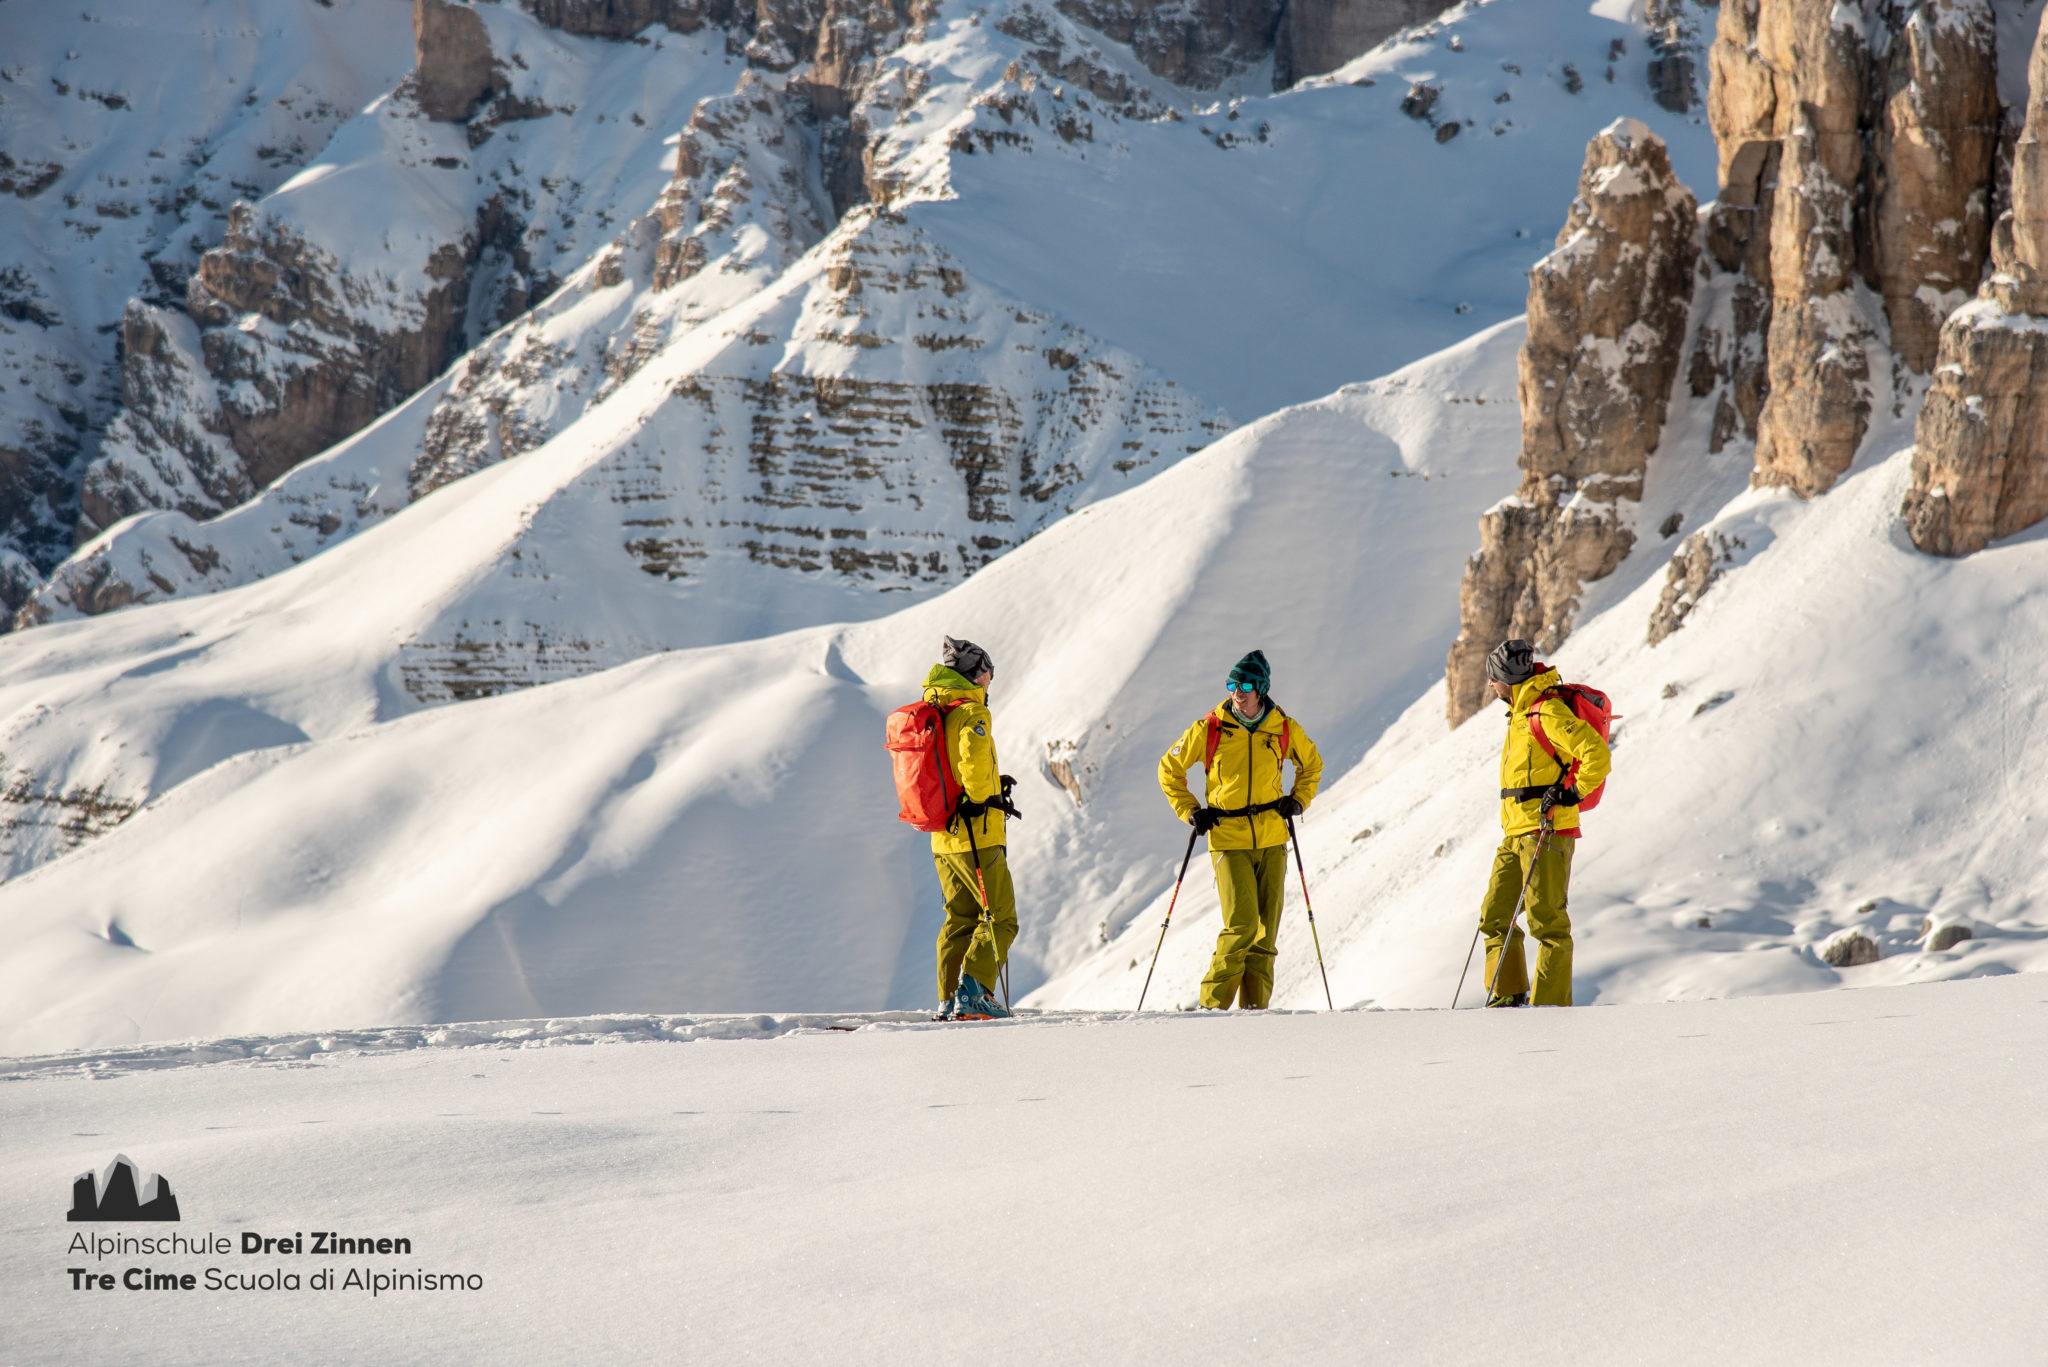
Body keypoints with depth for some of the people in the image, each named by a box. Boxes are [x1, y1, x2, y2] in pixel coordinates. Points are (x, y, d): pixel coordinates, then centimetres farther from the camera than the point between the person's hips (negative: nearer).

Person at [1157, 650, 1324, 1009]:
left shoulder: (1285, 729, 3)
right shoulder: (1209, 729, -3)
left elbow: (1311, 764, 23)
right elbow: (1169, 768, 9)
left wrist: (1298, 800, 8)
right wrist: (1190, 811, 1)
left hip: (1272, 840, 3)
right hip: (1228, 840, -3)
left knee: (1266, 929, 2)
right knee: (1241, 925, -15)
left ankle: (1255, 1006, 9)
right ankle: (1213, 1003, -6)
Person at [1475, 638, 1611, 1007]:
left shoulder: (1548, 711, -14)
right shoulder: (1522, 711, 18)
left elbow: (1596, 753, -23)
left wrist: (1572, 791, -16)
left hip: (1546, 829, -10)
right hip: (1516, 831, 10)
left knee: (1546, 919, -8)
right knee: (1496, 915, 9)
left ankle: (1552, 1005, -6)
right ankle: (1508, 995, 15)